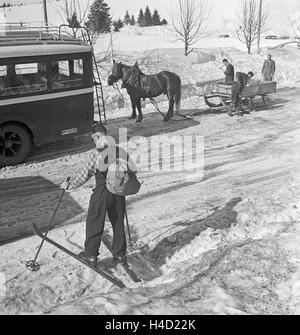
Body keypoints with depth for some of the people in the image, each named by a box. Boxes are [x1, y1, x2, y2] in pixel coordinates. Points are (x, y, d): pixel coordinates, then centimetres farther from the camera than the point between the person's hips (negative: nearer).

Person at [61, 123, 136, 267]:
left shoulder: (96, 154, -16)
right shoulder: (121, 152, -3)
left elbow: (84, 176, -11)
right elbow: (133, 170, 3)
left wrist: (70, 186, 2)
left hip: (101, 194, -4)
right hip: (118, 194, 4)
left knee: (94, 223, 12)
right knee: (118, 223, 17)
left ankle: (90, 254, 22)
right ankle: (120, 254, 26)